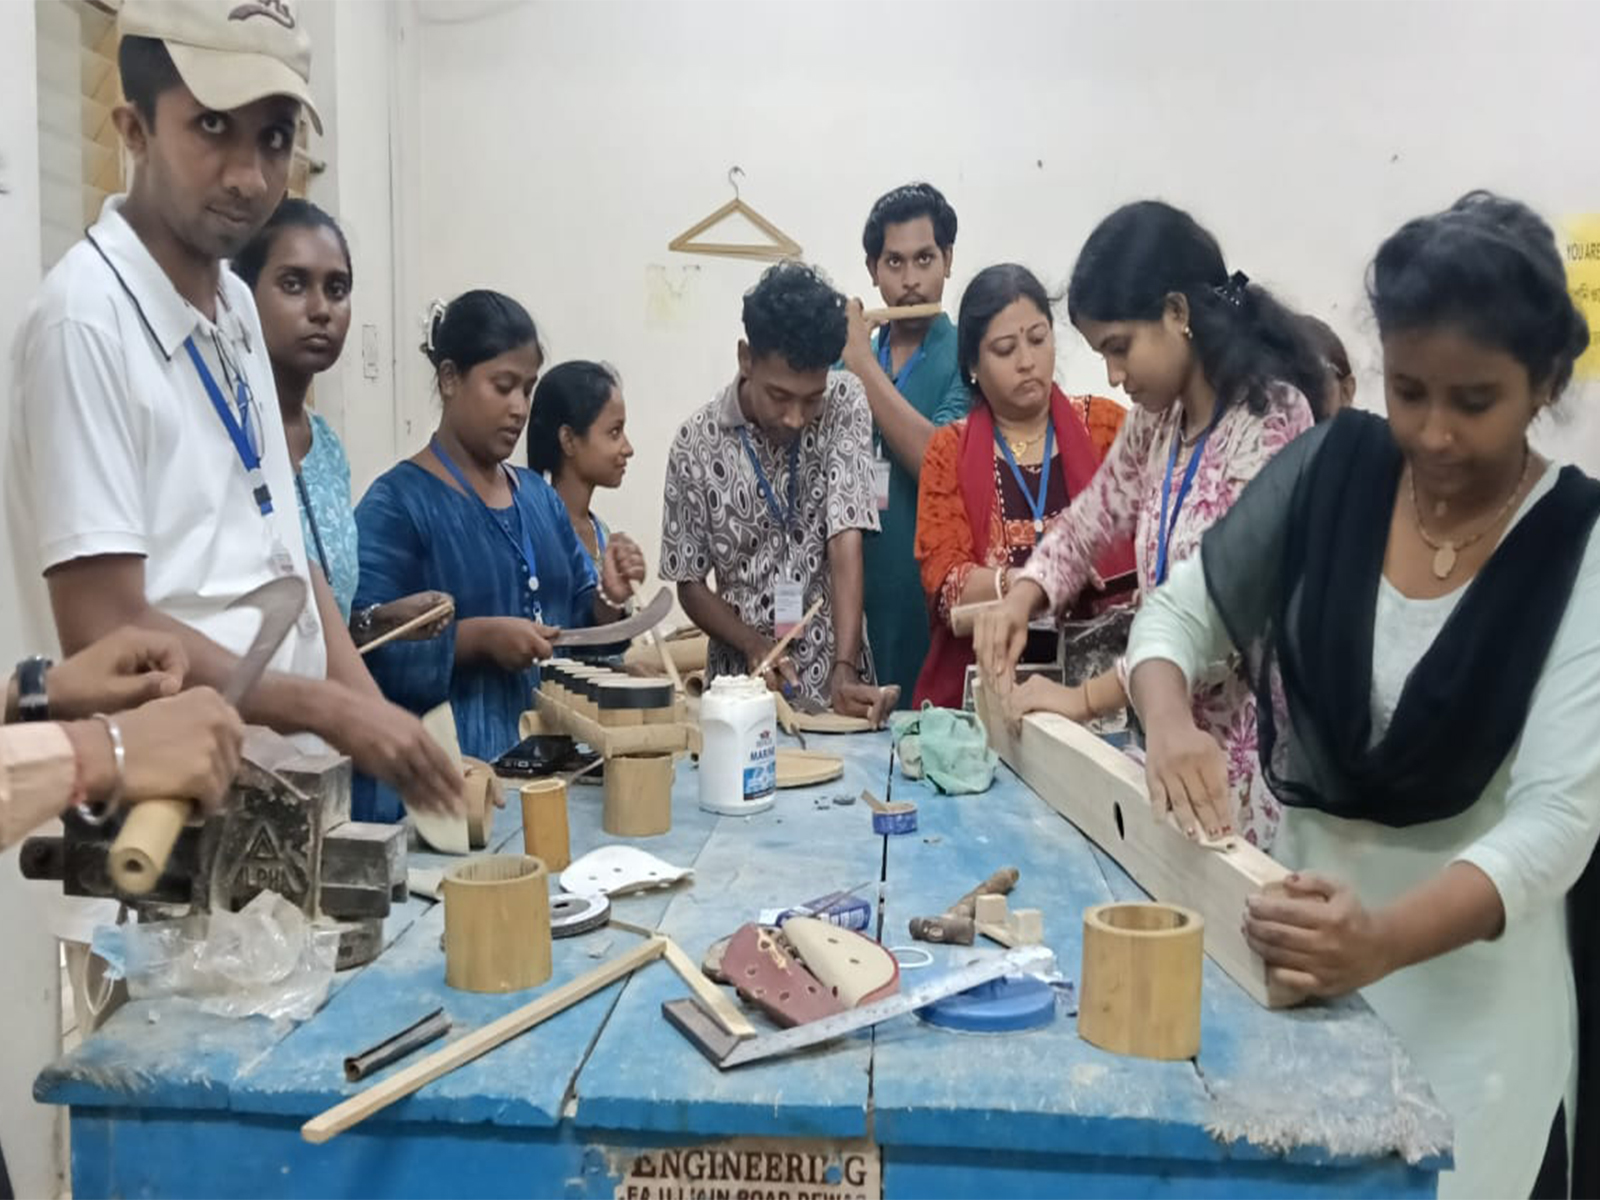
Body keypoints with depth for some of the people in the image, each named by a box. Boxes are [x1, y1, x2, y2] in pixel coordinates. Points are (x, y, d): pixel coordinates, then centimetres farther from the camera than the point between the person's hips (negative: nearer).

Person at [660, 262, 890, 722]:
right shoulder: (696, 442, -4)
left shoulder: (844, 404, -5)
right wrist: (755, 646, -12)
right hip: (741, 684, 1)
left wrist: (845, 671, -22)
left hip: (834, 678, 0)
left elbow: (846, 541, -12)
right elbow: (690, 583, 4)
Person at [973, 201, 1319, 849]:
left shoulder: (1271, 416, -18)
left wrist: (1087, 697, -17)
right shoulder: (1158, 417, 6)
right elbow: (1089, 518, 18)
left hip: (1253, 745, -7)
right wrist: (1022, 598, -1)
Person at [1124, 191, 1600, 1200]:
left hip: (1471, 959, -2)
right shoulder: (1330, 469, -8)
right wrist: (1170, 724, -23)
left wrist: (1387, 941, -41)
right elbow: (1183, 610, 0)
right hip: (1301, 897, 3)